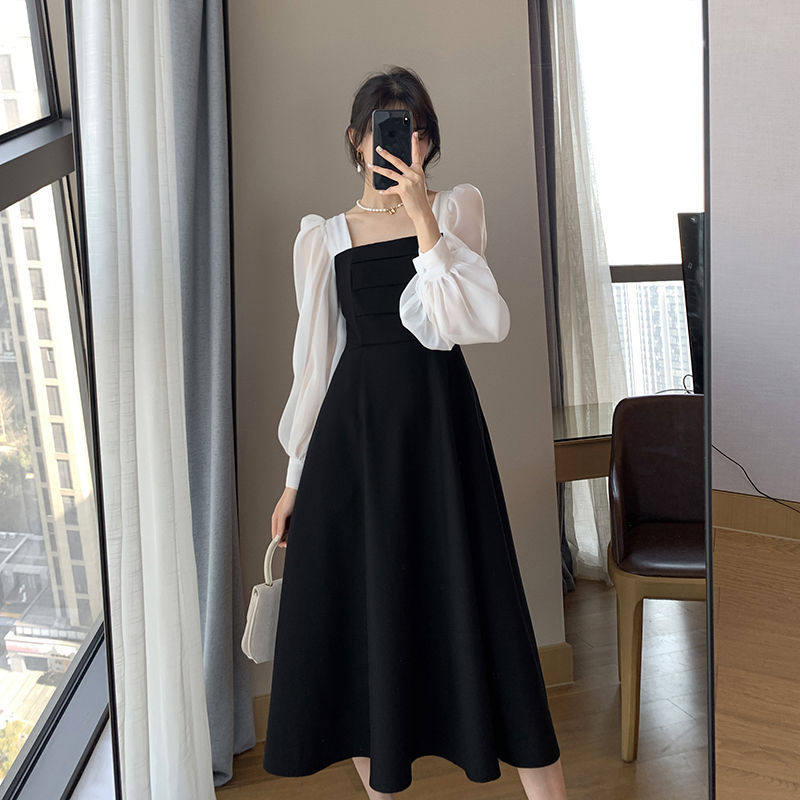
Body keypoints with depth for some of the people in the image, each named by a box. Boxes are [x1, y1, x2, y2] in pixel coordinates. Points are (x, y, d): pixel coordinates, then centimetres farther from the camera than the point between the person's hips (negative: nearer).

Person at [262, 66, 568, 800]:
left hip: (438, 418, -1)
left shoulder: (457, 208, 5)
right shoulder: (326, 236, 8)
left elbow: (474, 321, -11)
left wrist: (424, 217, -16)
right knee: (360, 608, 6)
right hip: (353, 427, 2)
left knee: (470, 598, 0)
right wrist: (297, 476, 8)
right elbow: (315, 357, 8)